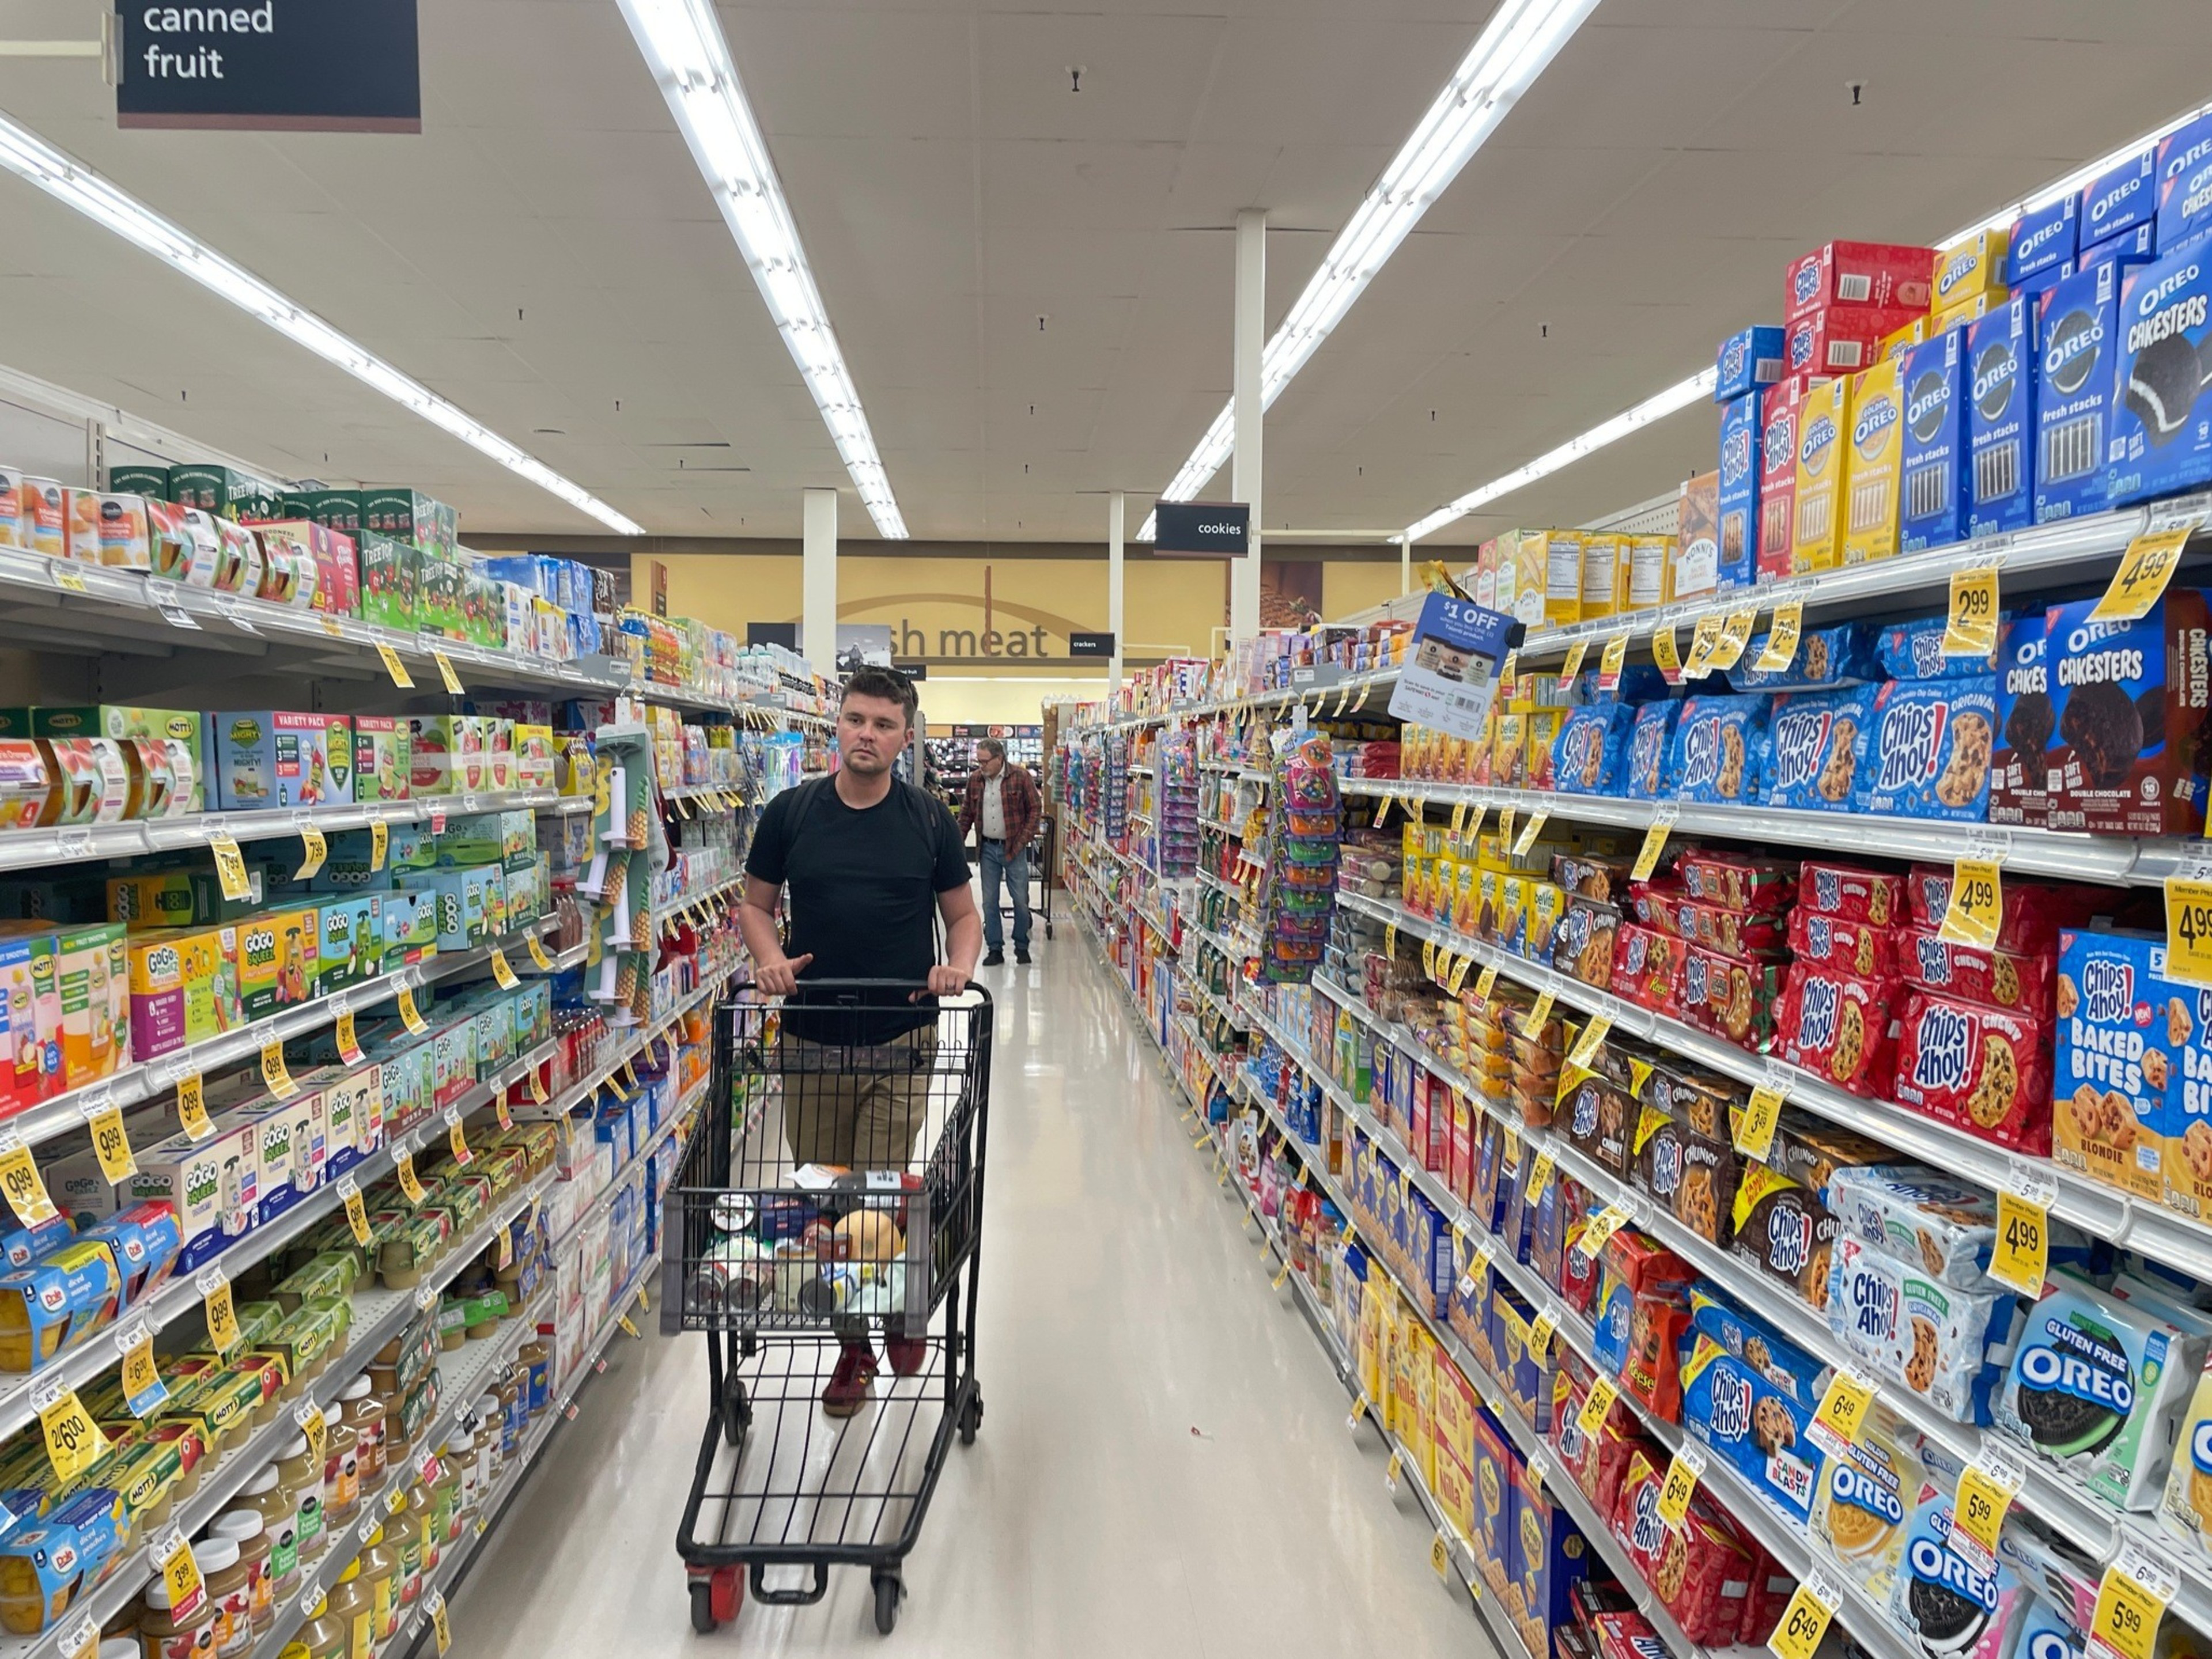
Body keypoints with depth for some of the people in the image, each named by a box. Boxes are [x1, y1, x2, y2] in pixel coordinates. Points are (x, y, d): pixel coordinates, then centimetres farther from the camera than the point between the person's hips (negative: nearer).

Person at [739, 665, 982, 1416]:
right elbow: (756, 904, 12)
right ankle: (851, 1344, 25)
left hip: (901, 1041, -1)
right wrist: (771, 958, -7)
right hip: (809, 1038, 2)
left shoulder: (929, 820, 3)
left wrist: (959, 964, -10)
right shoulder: (791, 812, 3)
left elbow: (962, 913, 10)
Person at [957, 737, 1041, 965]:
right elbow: (966, 814, 12)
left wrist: (1024, 839, -11)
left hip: (1014, 848, -3)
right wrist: (958, 843, 5)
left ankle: (1022, 947, 18)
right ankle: (995, 950, 14)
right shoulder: (975, 779, 4)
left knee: (1021, 900, 2)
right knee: (989, 902, 6)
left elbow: (1035, 809, -4)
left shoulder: (1021, 776, -7)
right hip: (988, 849, 3)